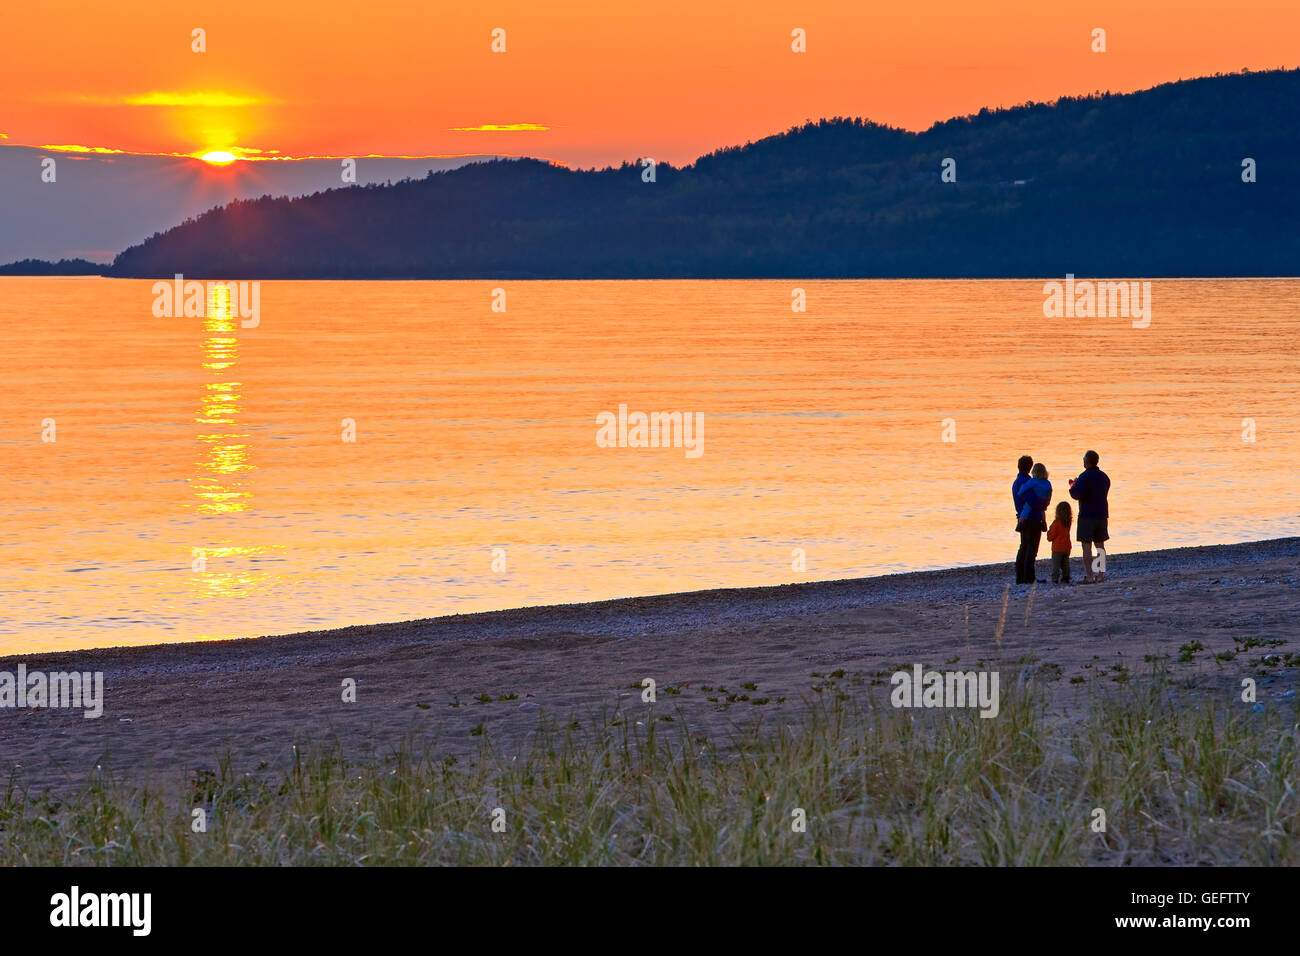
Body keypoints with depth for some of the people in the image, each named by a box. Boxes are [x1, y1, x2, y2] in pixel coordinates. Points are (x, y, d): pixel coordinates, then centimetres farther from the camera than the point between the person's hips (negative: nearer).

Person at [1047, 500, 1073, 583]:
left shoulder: (1056, 523, -16)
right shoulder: (1068, 523, 0)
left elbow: (1050, 537, -11)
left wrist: (1048, 532, 11)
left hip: (1057, 548, -6)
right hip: (1067, 548, 6)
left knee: (1056, 565, -1)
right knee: (1065, 564, 14)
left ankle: (1055, 579, -4)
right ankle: (1066, 579, 17)